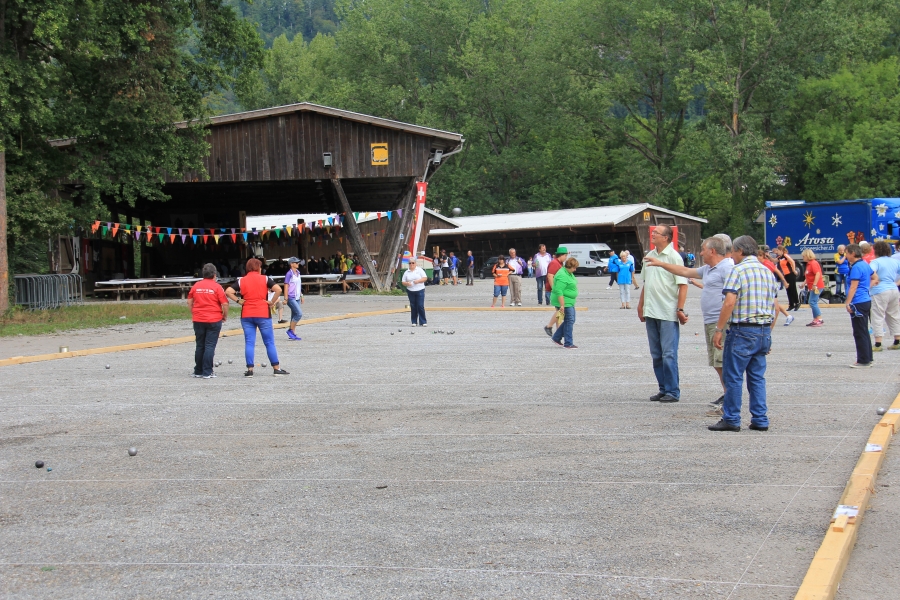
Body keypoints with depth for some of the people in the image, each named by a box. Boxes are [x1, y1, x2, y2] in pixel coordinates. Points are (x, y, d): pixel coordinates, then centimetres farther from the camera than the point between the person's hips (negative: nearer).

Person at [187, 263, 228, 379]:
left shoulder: (196, 286, 4)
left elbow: (189, 302, 10)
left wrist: (193, 314, 20)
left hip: (198, 320, 4)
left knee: (199, 346, 13)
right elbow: (225, 304, -11)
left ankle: (198, 371, 19)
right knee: (210, 346, -1)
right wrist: (225, 316, 4)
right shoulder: (217, 287, -8)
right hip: (214, 320, -4)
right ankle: (207, 372, -3)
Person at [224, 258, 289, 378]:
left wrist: (238, 301, 0)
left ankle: (250, 370, 1)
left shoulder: (241, 281, 3)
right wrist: (272, 302, -5)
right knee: (269, 342, 5)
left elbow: (228, 292, -7)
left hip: (246, 315, 2)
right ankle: (276, 368, 7)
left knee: (249, 343, 4)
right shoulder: (265, 279, -1)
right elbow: (278, 289, -14)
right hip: (263, 314, -2)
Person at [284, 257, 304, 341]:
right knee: (299, 313, -15)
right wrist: (286, 299, -16)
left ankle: (292, 334, 13)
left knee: (294, 315, 9)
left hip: (297, 298, 8)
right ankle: (291, 330, -2)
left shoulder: (298, 273, 12)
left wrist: (301, 296, 20)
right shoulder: (289, 274, -12)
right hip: (291, 298, -8)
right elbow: (286, 286, -13)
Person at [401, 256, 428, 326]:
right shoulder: (406, 272, 9)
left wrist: (418, 281, -16)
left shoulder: (419, 270, 2)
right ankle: (414, 322, 10)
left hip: (420, 291, -3)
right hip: (410, 291, 3)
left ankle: (423, 322, -4)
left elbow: (425, 278, -2)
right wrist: (406, 283, -13)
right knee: (413, 306, 3)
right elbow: (403, 282, 9)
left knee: (420, 306, -8)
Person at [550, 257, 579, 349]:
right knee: (569, 321, -7)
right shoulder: (562, 276, -21)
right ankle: (568, 344, -1)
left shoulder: (569, 273, 12)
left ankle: (556, 338, 22)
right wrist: (562, 305, -27)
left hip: (570, 302, 10)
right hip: (564, 302, -10)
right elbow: (559, 292, -25)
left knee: (570, 320, 14)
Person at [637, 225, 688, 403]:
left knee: (669, 355, -5)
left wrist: (680, 309, -16)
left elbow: (683, 285, -11)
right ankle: (663, 389, 18)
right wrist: (641, 305, 17)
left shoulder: (674, 257, -8)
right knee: (656, 355, 11)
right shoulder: (649, 256, 13)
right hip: (651, 313, 7)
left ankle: (672, 391, 1)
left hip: (668, 314, -7)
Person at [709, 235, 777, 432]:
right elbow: (774, 307, 16)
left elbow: (730, 302, -18)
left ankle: (731, 420, 2)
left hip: (742, 330, -7)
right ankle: (760, 420, 11)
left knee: (733, 376, 0)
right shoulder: (767, 272, 14)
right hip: (764, 331, 7)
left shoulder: (739, 270, -8)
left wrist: (719, 329, -14)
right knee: (757, 377, 12)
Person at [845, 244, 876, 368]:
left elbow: (853, 287, -20)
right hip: (867, 301, 10)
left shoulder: (856, 267, -17)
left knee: (860, 333, -3)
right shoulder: (865, 264, 11)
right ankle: (868, 359, 21)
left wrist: (848, 303, -19)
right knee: (864, 332, 16)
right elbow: (875, 278, 24)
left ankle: (863, 361, 0)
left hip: (858, 303, -10)